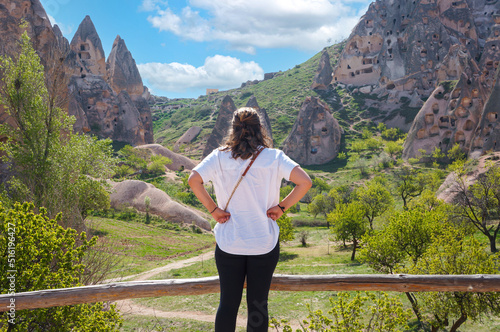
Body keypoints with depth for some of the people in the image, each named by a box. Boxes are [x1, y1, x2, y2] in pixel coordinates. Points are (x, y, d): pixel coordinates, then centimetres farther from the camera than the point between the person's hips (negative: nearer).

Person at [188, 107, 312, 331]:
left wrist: (213, 209, -6)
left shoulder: (219, 157, -2)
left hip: (228, 243, 1)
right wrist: (281, 207, -7)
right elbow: (304, 182, -15)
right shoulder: (273, 157, -5)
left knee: (228, 303, 13)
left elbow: (194, 180, -13)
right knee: (258, 304, 11)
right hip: (265, 243, -1)